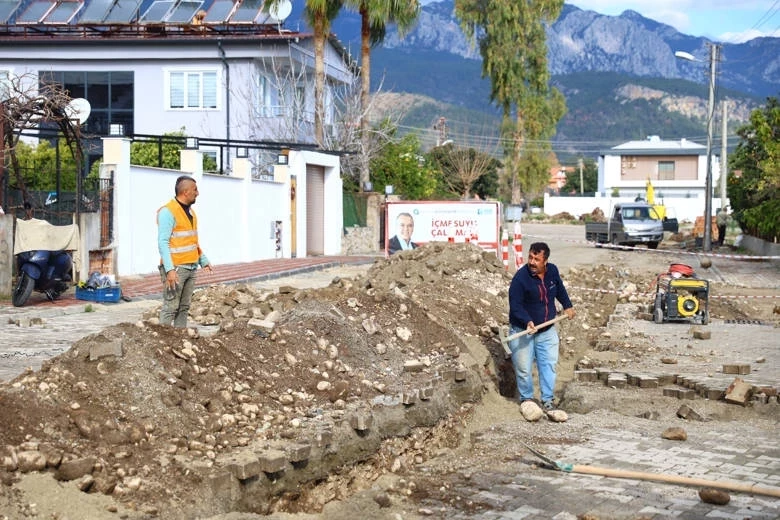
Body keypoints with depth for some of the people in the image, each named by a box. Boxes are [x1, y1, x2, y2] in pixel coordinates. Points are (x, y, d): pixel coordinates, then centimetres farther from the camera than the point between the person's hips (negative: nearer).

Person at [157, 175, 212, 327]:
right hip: (175, 268, -9)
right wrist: (169, 270, -25)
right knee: (171, 307, -7)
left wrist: (203, 260, 20)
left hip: (191, 268, 9)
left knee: (184, 307, 10)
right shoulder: (168, 211, -13)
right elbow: (163, 243, -18)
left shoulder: (190, 211, 14)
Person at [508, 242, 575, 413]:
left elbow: (560, 288, 18)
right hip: (523, 331, -5)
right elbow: (515, 306, -24)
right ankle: (526, 398, 21)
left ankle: (548, 400, 17)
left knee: (549, 365, 7)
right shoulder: (520, 278, -23)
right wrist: (528, 322, -38)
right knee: (524, 369, 1)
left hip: (547, 330, 5)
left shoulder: (552, 271, -5)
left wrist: (567, 306, 18)